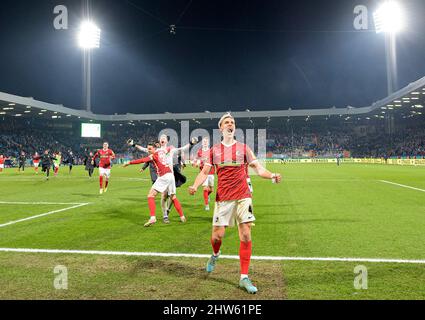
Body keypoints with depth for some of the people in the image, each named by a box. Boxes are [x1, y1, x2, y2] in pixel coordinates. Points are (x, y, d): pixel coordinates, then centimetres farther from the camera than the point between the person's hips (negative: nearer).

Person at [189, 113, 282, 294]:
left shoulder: (244, 148, 7)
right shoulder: (214, 150, 9)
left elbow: (258, 168, 2)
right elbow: (205, 172, 6)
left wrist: (272, 176, -18)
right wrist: (195, 186, -13)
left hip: (243, 196, 0)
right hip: (223, 198, 0)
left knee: (246, 235, -5)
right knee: (217, 235, 0)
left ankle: (244, 278, 6)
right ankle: (215, 255, 37)